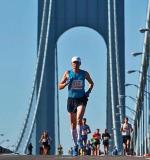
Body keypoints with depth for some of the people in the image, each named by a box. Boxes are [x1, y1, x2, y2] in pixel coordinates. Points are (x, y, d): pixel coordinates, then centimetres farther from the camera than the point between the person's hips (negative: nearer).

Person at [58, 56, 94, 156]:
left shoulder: (84, 73, 3)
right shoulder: (67, 73, 2)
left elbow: (91, 83, 19)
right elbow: (60, 86, 5)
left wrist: (88, 92, 2)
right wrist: (66, 83, -15)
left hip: (81, 99, -1)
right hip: (71, 99, 1)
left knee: (79, 119, -25)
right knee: (73, 124, 5)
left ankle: (79, 139, -17)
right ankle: (75, 145, 15)